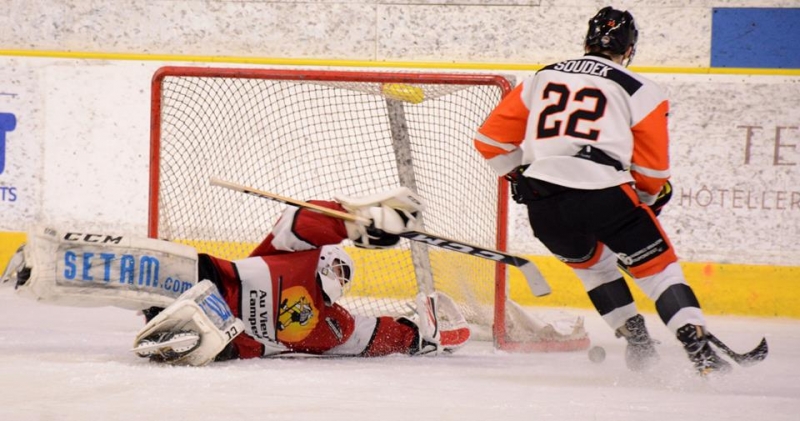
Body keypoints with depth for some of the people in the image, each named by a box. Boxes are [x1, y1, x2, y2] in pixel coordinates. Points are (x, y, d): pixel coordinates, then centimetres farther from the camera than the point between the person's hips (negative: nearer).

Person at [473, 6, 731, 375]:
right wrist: (650, 199, 29)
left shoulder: (543, 78, 21)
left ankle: (636, 340, 26)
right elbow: (653, 172, 9)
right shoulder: (640, 91, 10)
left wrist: (521, 178, 36)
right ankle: (701, 353, -5)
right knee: (658, 267, 7)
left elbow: (491, 139, 22)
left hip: (543, 204, 4)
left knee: (591, 262, 30)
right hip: (604, 195, -4)